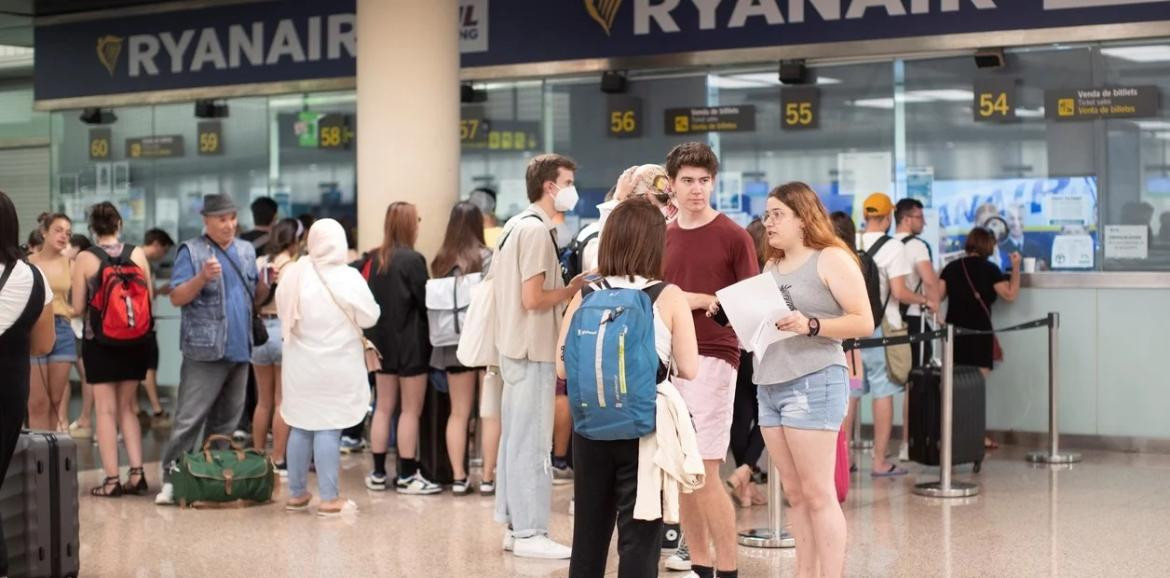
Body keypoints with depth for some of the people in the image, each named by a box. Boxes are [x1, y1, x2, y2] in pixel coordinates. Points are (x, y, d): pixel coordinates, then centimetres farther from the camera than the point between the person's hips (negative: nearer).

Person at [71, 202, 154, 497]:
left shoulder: (85, 259, -9)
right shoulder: (137, 253, -3)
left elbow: (78, 307, -7)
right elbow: (149, 298, 3)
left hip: (99, 339, -3)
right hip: (134, 338, 3)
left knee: (106, 409, 3)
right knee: (127, 407, 15)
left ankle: (112, 480, 1)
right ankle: (136, 474, 9)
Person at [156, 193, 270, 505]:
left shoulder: (246, 250, 14)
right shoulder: (191, 251, -3)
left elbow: (256, 296, 18)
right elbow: (176, 298, -9)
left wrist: (269, 280, -2)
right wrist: (203, 277, -23)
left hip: (239, 349, 6)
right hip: (205, 350, -6)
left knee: (226, 419, 11)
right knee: (189, 419, -8)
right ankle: (170, 478, -5)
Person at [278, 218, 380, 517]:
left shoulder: (293, 274, -1)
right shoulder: (348, 278, -13)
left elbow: (284, 315, 8)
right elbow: (369, 317, -8)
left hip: (301, 364, 4)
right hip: (336, 365, -4)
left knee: (301, 427, 13)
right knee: (329, 428, -2)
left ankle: (296, 493, 21)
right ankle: (329, 498, 1)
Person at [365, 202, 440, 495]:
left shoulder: (377, 259, 4)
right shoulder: (413, 259, -15)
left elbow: (373, 298, 8)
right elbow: (424, 301, -12)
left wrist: (377, 334, 12)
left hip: (383, 339, 7)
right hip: (410, 342, -6)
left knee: (383, 407, 12)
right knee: (410, 410, 0)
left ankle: (378, 473, 15)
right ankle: (407, 476, 2)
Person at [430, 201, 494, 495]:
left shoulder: (441, 261, 4)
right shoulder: (487, 257, -8)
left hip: (454, 342, 4)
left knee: (458, 413, 9)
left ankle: (458, 477, 9)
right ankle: (488, 476, 3)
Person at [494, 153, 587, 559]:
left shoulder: (516, 225, 14)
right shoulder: (536, 230, -16)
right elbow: (533, 299, -22)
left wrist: (567, 287, 14)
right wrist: (572, 290, -9)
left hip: (516, 349, 10)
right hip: (534, 352, -10)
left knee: (516, 439, 13)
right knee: (532, 443, -5)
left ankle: (515, 525, 20)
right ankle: (530, 533, -1)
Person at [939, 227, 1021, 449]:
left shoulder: (952, 267, 8)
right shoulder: (989, 269, -3)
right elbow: (1010, 295, -4)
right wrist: (1016, 268, 4)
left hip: (954, 330, 5)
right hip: (979, 331, -5)